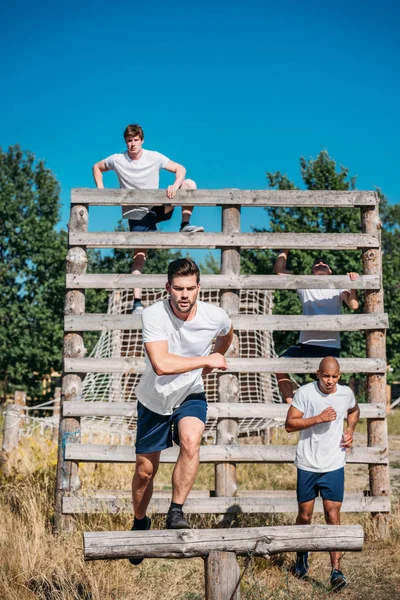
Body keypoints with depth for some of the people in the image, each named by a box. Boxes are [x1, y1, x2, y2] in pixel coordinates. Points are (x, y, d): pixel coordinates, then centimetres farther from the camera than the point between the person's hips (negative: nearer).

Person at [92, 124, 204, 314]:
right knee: (139, 254, -11)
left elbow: (180, 169, -7)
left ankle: (185, 226, -13)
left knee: (189, 184, -13)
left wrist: (176, 185, -28)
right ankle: (137, 302, -10)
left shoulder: (154, 157, -7)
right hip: (136, 214, -2)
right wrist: (100, 188, -4)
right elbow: (97, 167, 11)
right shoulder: (117, 160, -6)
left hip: (157, 207, 2)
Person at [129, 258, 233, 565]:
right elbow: (161, 364, -37)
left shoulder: (215, 316, -16)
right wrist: (207, 360, -29)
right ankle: (140, 522, 37)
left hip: (191, 394, 1)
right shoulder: (154, 314, -25)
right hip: (154, 399, 0)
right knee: (145, 469, 9)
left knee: (191, 439, -31)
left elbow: (227, 334, 12)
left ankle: (176, 512, -15)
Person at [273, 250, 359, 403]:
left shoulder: (338, 286, 10)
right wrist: (286, 249, 7)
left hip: (330, 347, -1)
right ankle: (291, 406, -14)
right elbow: (279, 270, 7)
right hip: (306, 344, 1)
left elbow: (353, 305, -8)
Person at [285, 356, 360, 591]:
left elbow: (354, 411, 23)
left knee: (333, 516, -3)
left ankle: (336, 571, 2)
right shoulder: (305, 392, -12)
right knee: (305, 516, 11)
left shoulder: (346, 393, -1)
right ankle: (302, 555, 37)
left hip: (334, 466, 1)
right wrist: (318, 418, -23)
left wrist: (350, 430, 4)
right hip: (308, 465, -1)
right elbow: (289, 424, -13)